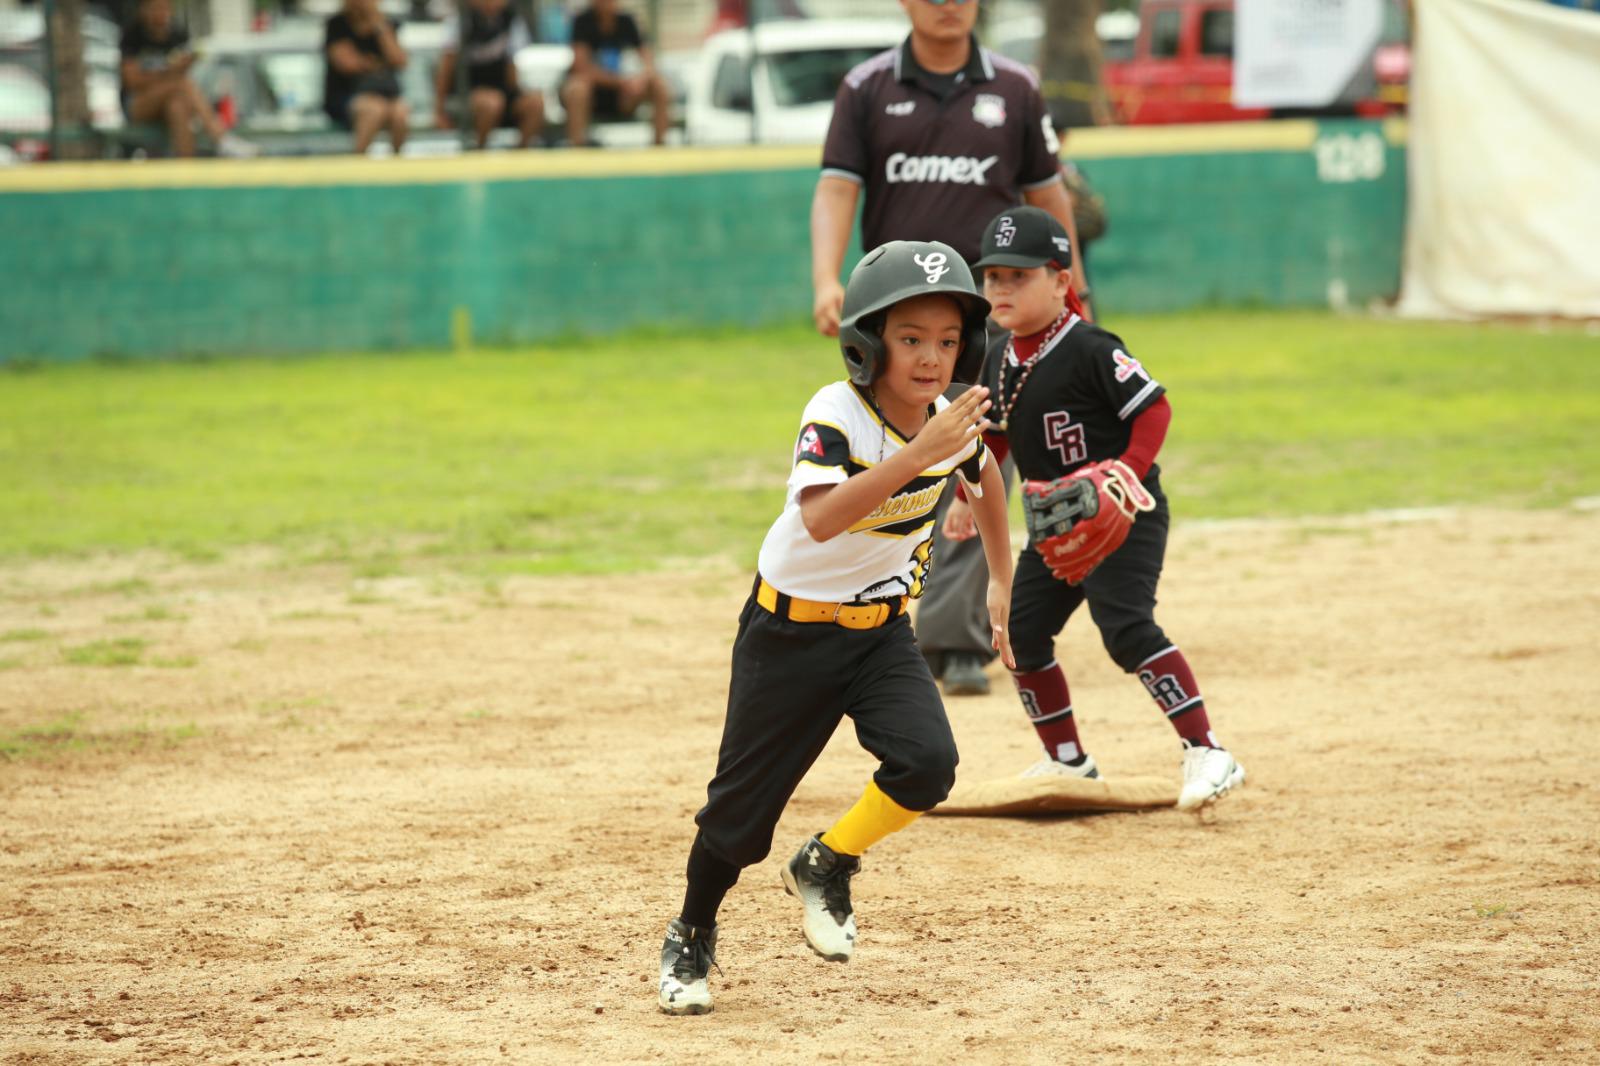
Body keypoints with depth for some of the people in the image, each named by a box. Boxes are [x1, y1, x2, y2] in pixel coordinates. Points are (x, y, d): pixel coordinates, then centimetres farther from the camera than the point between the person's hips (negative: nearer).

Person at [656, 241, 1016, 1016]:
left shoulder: (954, 422, -9)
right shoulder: (836, 415, -26)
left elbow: (983, 474, 16)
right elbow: (821, 520, -44)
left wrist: (1001, 582, 20)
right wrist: (915, 457, -50)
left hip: (882, 630, 4)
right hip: (792, 629, -4)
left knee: (927, 763, -20)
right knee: (744, 801, 3)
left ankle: (826, 867, 8)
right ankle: (692, 937, 29)